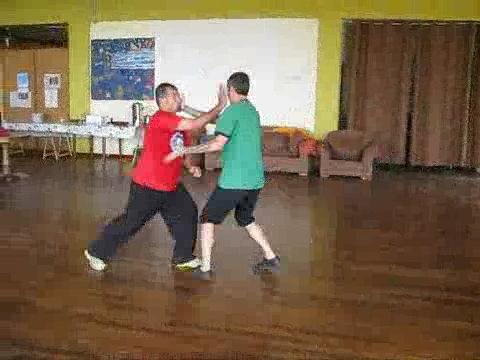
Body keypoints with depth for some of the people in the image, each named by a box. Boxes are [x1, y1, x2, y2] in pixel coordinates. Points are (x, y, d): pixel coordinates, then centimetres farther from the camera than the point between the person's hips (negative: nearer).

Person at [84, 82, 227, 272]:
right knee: (130, 222, 3)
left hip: (171, 186, 9)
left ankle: (183, 258, 22)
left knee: (188, 214, 8)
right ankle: (96, 252, 22)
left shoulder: (178, 123, 6)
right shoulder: (161, 118, -22)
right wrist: (220, 106, -25)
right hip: (147, 186, -9)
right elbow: (194, 124, -31)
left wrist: (190, 167, -3)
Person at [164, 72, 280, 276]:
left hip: (234, 180, -8)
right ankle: (271, 258, 25)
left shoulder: (233, 111, -9)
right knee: (245, 219, 27)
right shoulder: (253, 111, 16)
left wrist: (185, 150, -15)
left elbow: (218, 144, -19)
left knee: (208, 218, 9)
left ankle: (205, 268, 7)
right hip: (256, 180, 8)